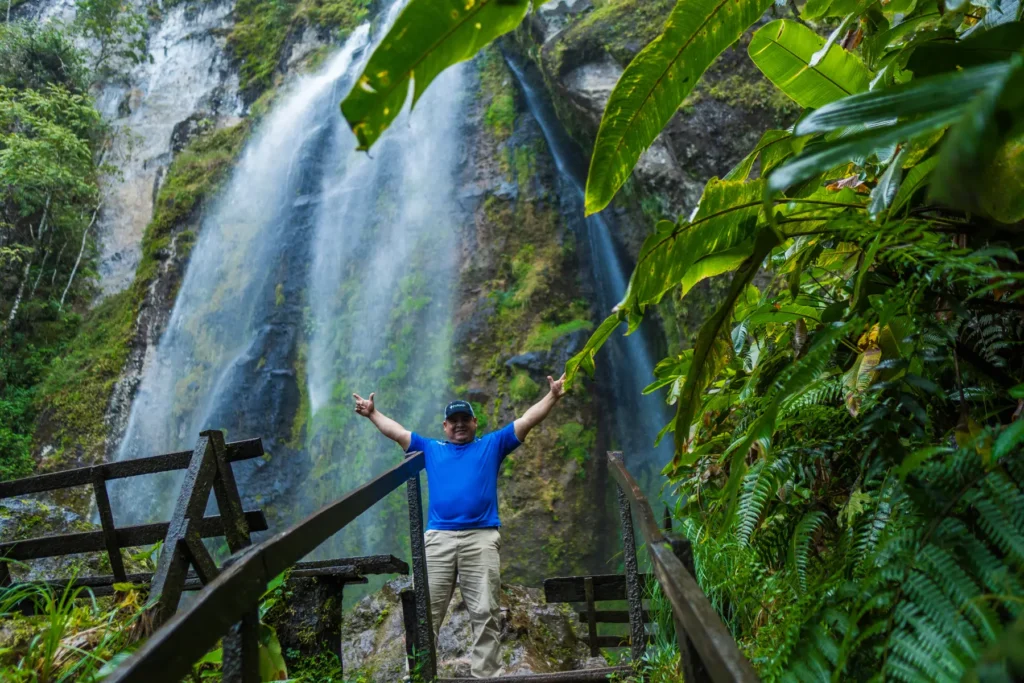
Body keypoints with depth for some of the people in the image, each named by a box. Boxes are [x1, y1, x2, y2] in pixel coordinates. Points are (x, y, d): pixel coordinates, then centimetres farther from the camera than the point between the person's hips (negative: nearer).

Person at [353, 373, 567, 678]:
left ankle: (484, 674, 6)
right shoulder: (430, 449, 22)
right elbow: (397, 432, 26)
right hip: (437, 539, 1)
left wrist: (552, 397, 4)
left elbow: (526, 421, 11)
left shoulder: (492, 445, 16)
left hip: (481, 539, -1)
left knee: (486, 614, 0)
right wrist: (373, 413, 24)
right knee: (425, 612, 1)